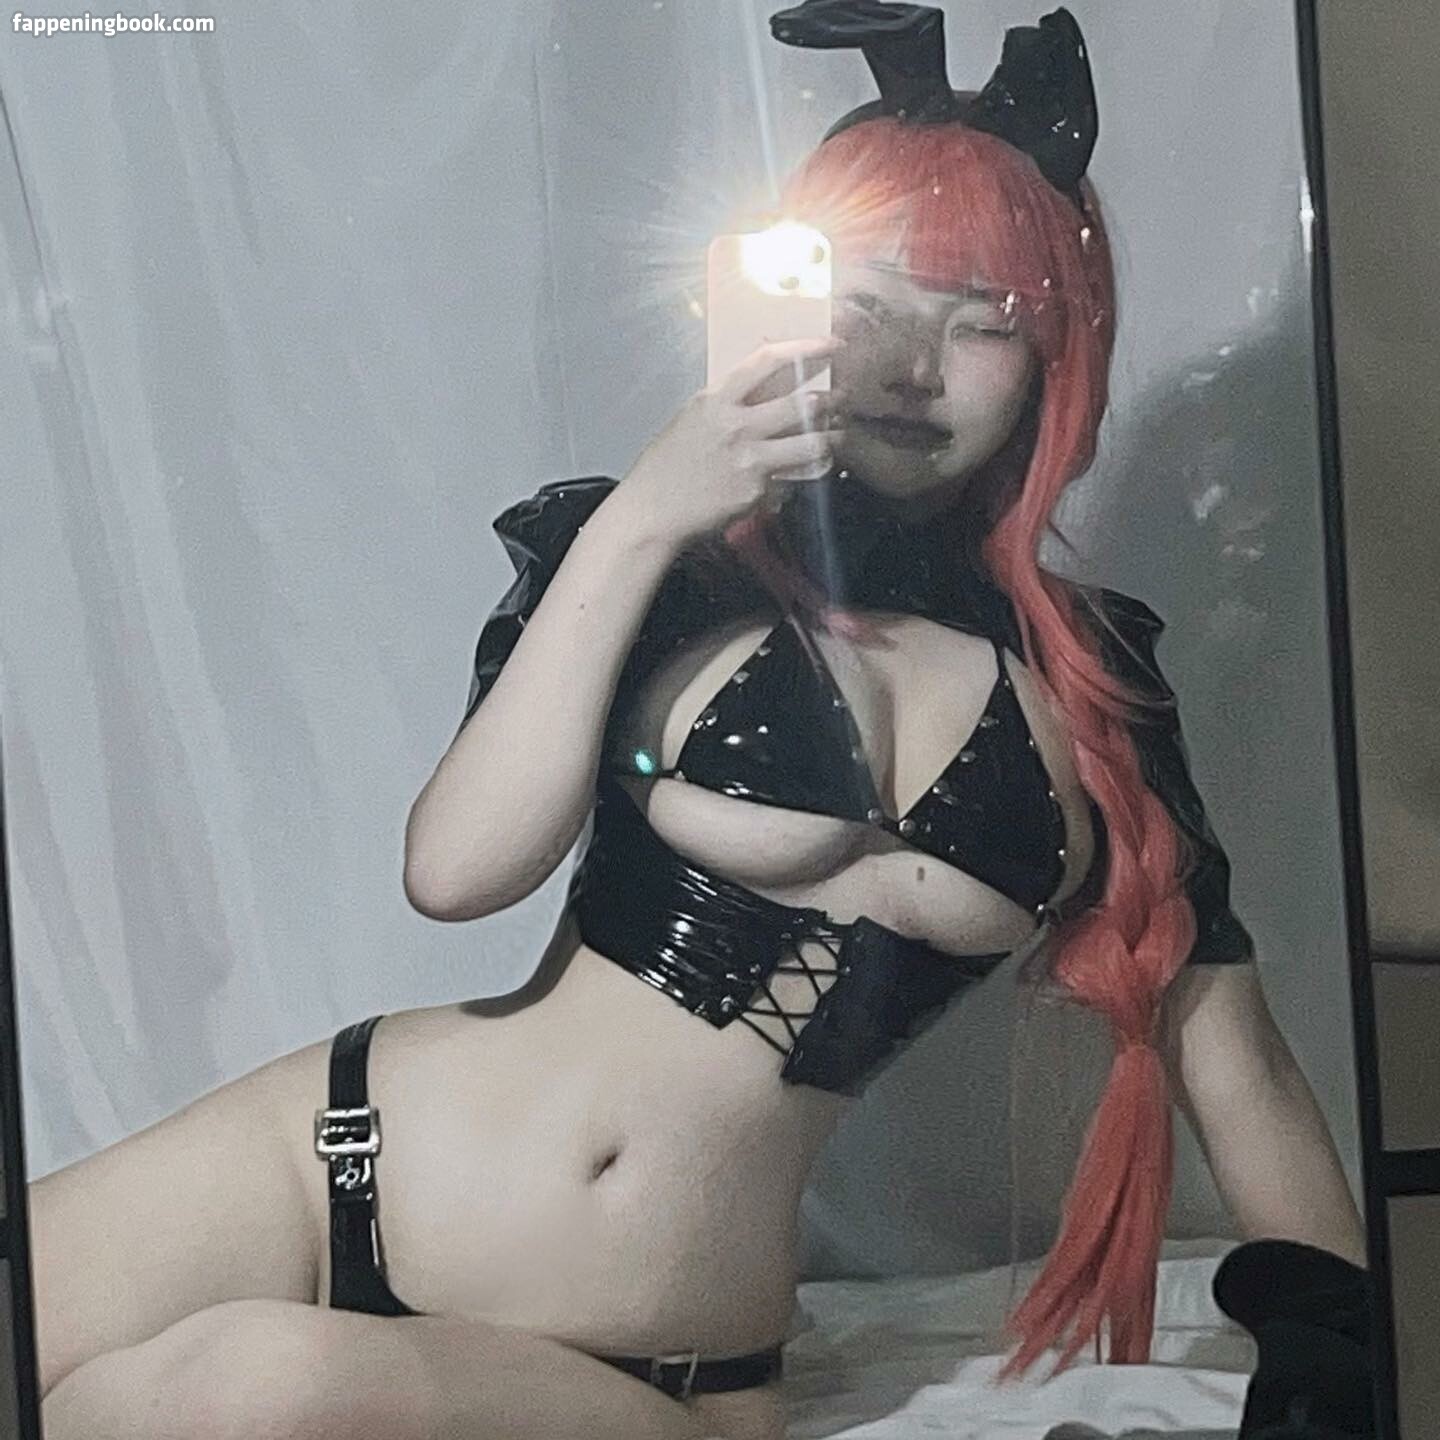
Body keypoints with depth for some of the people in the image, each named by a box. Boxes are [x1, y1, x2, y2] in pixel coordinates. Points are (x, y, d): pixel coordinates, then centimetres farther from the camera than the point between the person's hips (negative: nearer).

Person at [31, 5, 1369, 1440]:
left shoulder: (1093, 686, 8)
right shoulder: (662, 564, 5)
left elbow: (1236, 1062, 13)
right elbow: (456, 868, -11)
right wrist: (635, 522, -13)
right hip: (342, 1162, 0)